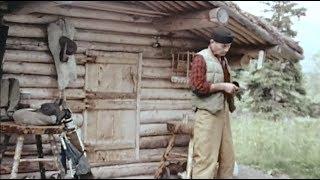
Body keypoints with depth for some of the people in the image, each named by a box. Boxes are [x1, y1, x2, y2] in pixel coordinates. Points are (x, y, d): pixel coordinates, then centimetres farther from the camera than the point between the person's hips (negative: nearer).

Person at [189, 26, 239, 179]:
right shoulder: (201, 58, -6)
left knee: (228, 158, 8)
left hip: (223, 112, 8)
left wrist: (231, 89, 14)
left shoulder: (223, 60, 19)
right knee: (206, 159, -7)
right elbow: (198, 86, -16)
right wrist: (222, 86, -13)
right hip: (208, 113, -8)